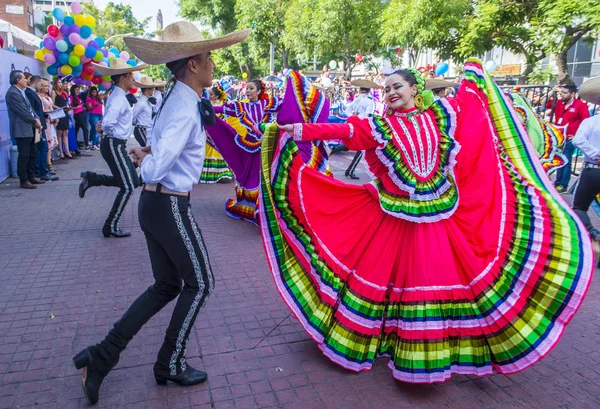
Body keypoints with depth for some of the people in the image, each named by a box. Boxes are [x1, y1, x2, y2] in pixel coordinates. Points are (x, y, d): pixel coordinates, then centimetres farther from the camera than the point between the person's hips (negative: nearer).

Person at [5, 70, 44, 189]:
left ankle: (31, 177, 25)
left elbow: (29, 108, 16)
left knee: (33, 154, 15)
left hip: (30, 129, 10)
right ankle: (24, 181, 3)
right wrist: (35, 121, -8)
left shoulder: (21, 92, 16)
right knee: (24, 156, -4)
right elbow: (22, 111, -18)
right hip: (21, 130, -10)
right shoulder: (12, 93, -14)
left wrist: (37, 119, 2)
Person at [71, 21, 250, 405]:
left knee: (167, 285, 18)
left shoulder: (177, 99, 11)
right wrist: (146, 158, -7)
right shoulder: (187, 108, -20)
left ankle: (102, 355, 22)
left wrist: (148, 153, 0)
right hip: (172, 208, -9)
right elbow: (155, 169, -29)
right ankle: (170, 364, 25)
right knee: (199, 283, 9)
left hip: (154, 205, 9)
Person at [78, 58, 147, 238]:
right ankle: (111, 227, 5)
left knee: (133, 181, 15)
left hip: (116, 145, 10)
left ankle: (91, 178, 17)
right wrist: (105, 130, -13)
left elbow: (108, 120, 19)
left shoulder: (118, 96, 14)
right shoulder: (118, 98, -18)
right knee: (127, 187, -4)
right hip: (114, 145, -10)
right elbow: (108, 122, -31)